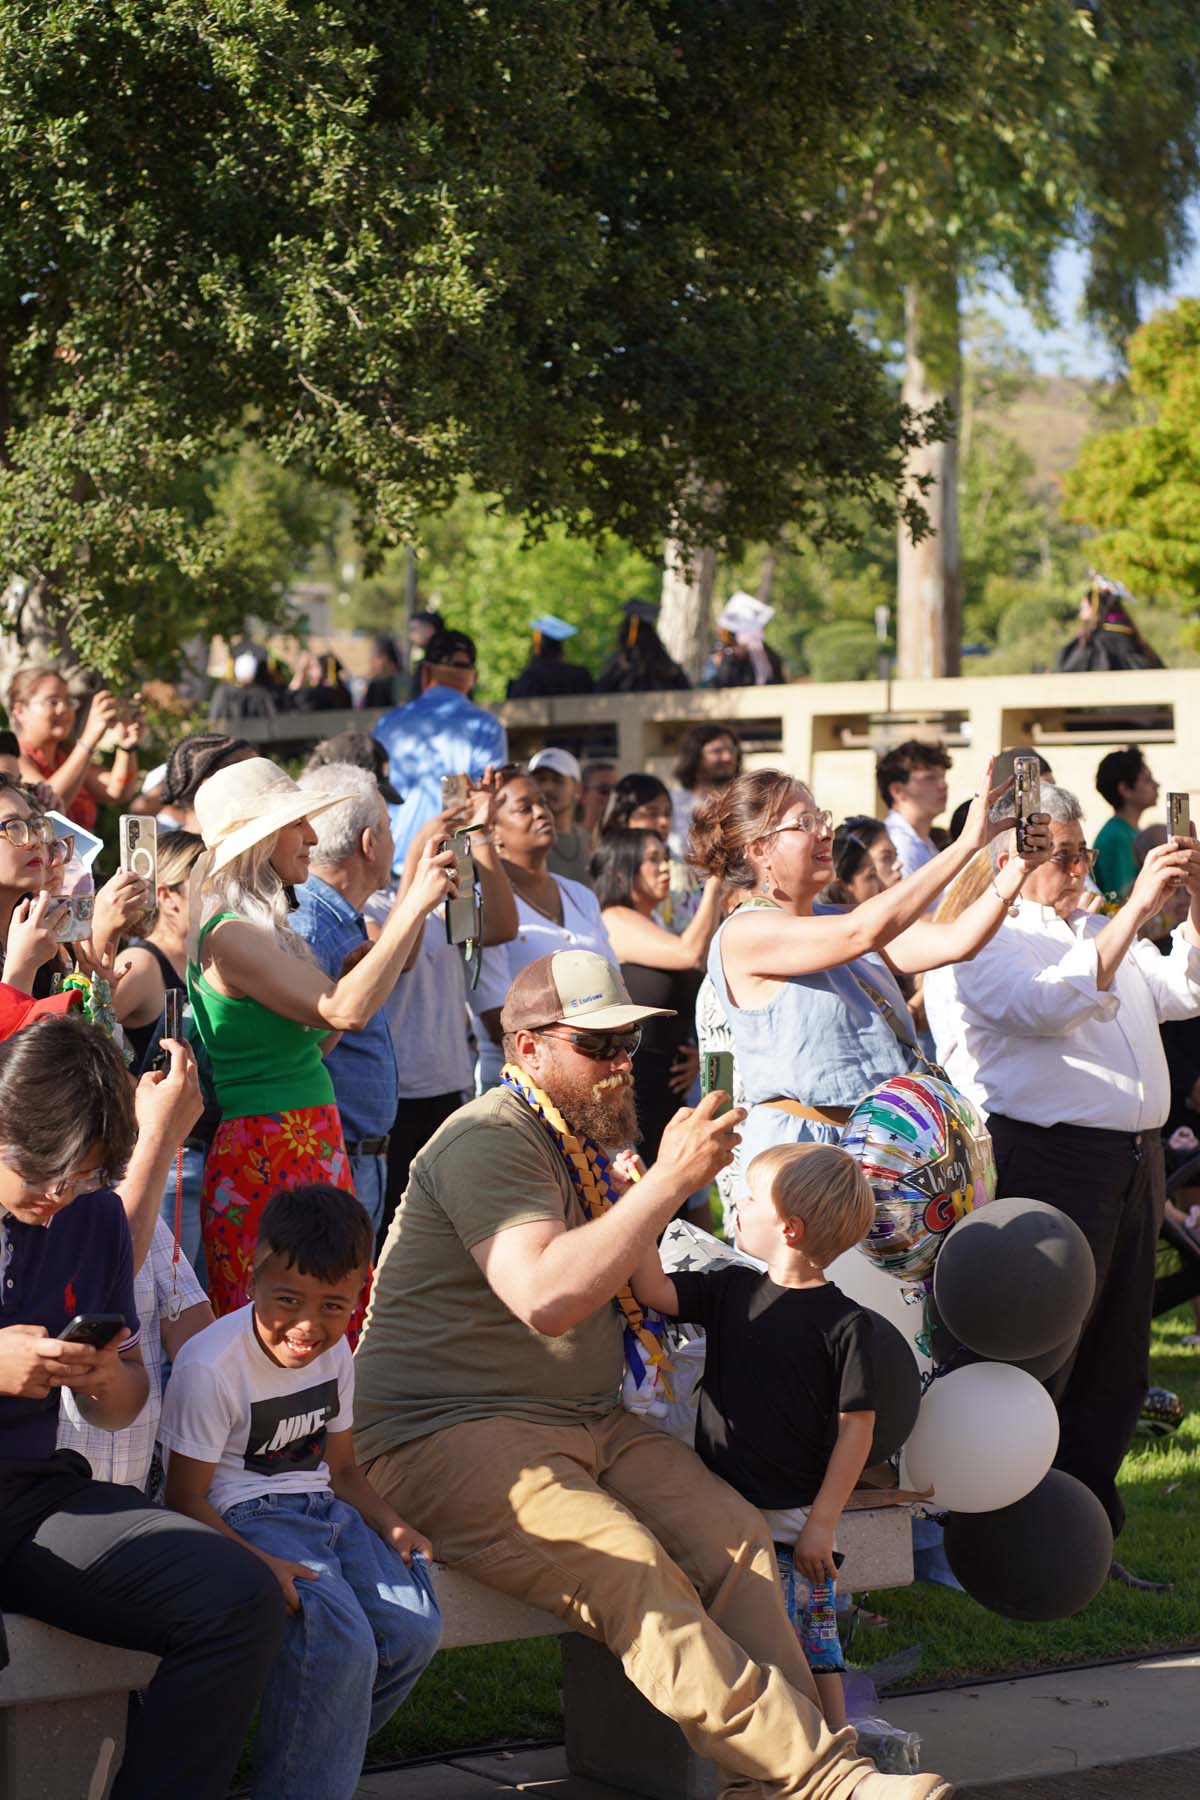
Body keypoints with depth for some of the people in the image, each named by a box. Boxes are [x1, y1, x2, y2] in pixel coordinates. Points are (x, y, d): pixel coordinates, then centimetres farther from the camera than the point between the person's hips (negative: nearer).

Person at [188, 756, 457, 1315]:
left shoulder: (263, 927, 15)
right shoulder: (230, 935, -15)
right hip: (268, 1160, -10)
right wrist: (416, 903, -20)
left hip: (313, 1149, 10)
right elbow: (345, 1011, -24)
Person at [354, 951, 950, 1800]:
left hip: (589, 1423, 9)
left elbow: (640, 1293, 23)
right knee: (629, 1571, -30)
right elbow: (546, 1299, -27)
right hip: (449, 1434, -9)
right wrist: (671, 1179, -24)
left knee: (733, 1531, -18)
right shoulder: (489, 1141, -12)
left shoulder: (585, 1141, 21)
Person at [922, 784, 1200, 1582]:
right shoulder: (983, 941, -5)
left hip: (1132, 1161, 8)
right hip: (1049, 1163, -8)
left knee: (1116, 1366, 11)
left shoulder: (1102, 931, 23)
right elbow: (1051, 1004, -21)